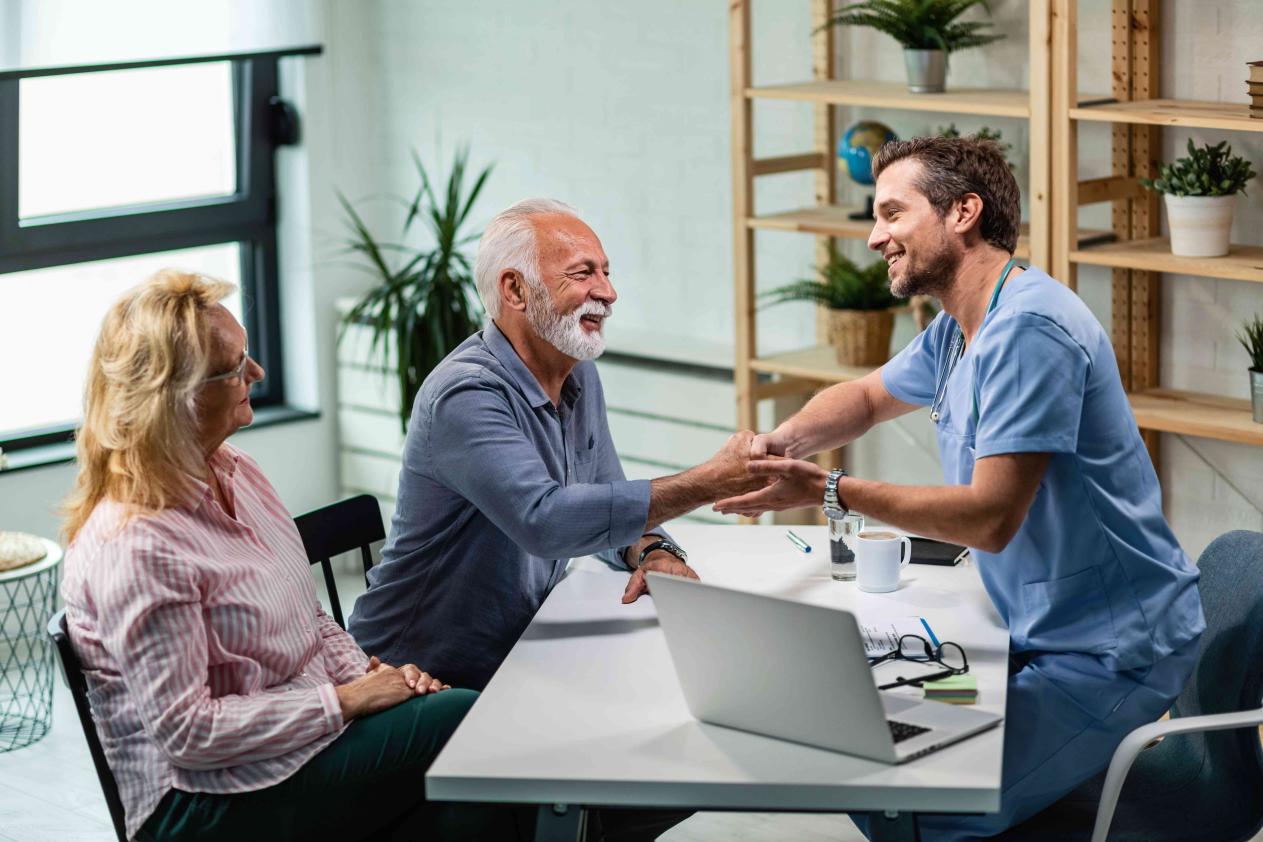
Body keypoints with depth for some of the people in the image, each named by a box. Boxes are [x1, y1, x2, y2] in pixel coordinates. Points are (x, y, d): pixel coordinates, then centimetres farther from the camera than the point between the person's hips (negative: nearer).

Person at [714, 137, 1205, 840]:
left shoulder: (1028, 329, -22)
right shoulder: (957, 330, 10)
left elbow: (990, 518, -25)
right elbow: (869, 397, 27)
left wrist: (829, 491, -22)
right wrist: (782, 443, 5)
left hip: (1108, 653, -10)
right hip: (1036, 631, 10)